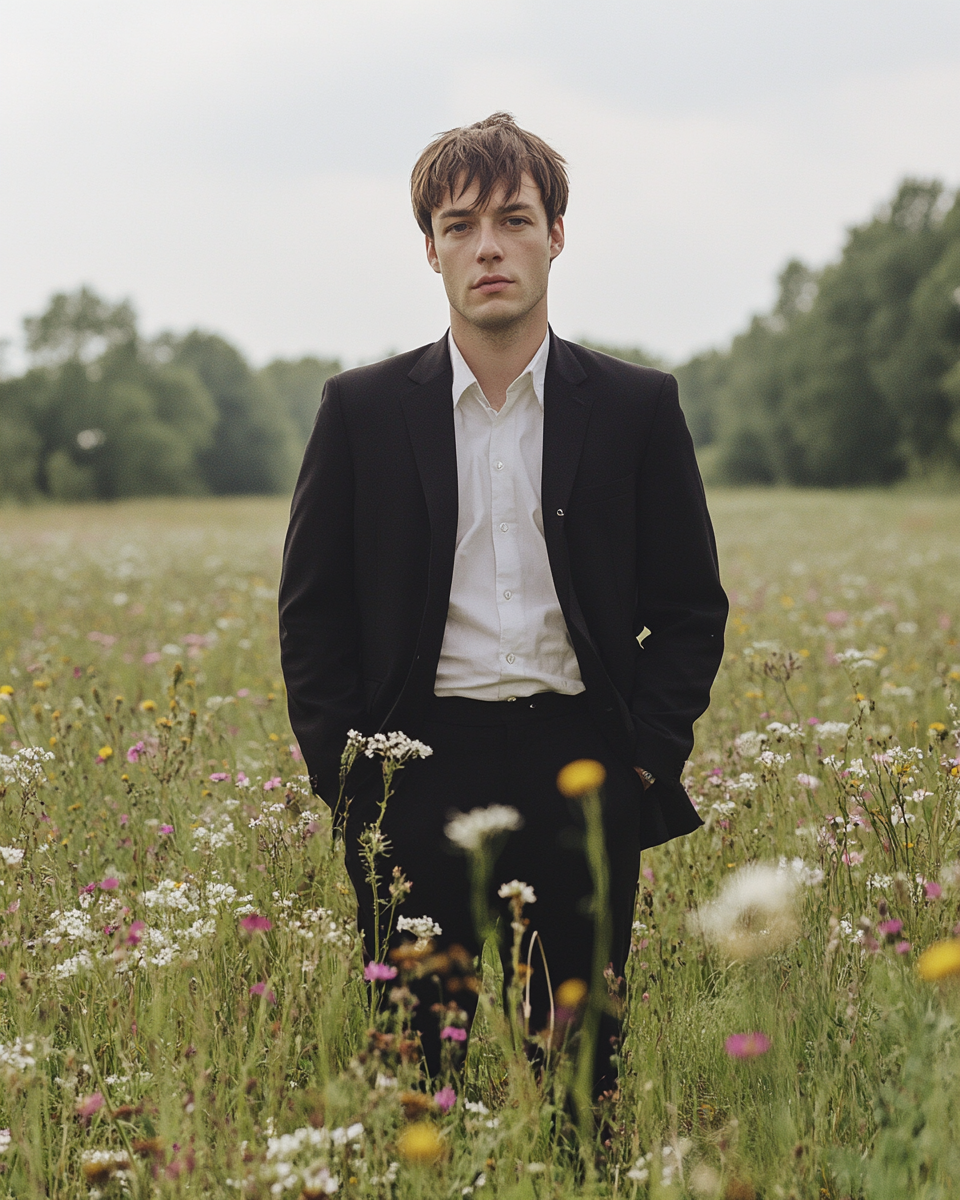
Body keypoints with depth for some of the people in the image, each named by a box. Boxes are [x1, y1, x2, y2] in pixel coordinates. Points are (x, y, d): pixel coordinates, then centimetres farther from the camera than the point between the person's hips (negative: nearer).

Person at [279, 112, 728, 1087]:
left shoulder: (637, 407, 6)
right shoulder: (362, 410, 6)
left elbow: (691, 605, 10)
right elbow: (311, 612, 9)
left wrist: (645, 758, -1)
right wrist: (345, 774, 0)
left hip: (582, 774, 0)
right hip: (420, 778, 0)